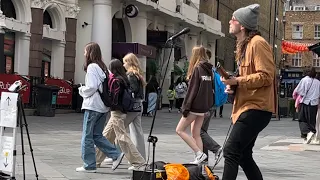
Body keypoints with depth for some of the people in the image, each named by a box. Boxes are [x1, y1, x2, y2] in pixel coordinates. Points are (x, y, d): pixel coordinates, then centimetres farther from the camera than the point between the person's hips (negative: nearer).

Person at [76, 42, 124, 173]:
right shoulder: (103, 67, 14)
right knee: (97, 135, 15)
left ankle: (89, 165, 4)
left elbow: (92, 87, -19)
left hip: (93, 106, -9)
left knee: (87, 136, 0)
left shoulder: (91, 67, -12)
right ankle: (116, 155, 7)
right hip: (103, 106, 9)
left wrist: (81, 90, 0)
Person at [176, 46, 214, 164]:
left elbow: (192, 89, -15)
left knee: (180, 130, -1)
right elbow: (211, 88, 15)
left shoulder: (197, 68, -12)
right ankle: (200, 159, 8)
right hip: (205, 106, 8)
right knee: (196, 134, 12)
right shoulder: (209, 69, 11)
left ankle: (199, 154, -9)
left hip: (196, 105, -8)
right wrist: (209, 104, 18)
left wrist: (186, 107, -13)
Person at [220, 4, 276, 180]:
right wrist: (233, 85, 10)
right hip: (248, 106, 11)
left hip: (256, 108, -11)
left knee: (230, 151, -15)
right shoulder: (244, 45, 19)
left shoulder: (257, 43, -12)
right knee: (243, 155, 12)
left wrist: (237, 81, -21)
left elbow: (266, 76, -19)